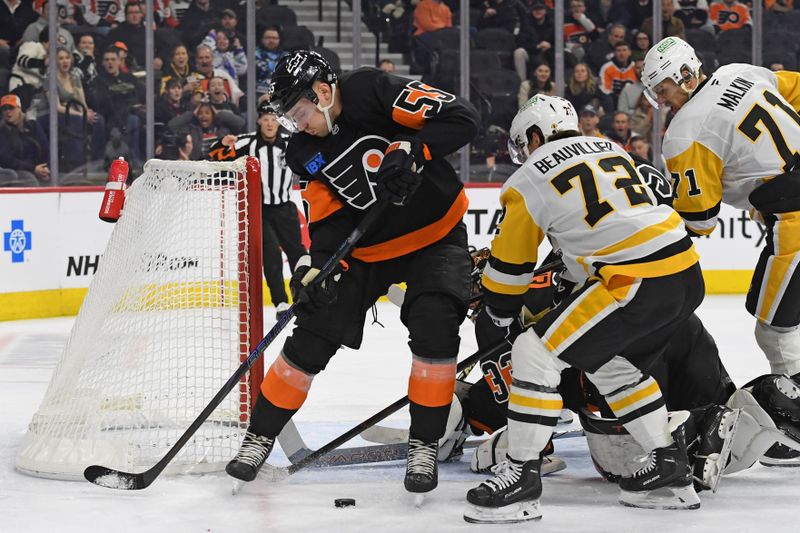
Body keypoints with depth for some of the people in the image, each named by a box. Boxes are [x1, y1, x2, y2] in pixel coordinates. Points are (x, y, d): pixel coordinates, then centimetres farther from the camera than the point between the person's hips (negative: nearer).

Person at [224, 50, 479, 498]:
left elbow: (462, 118, -26)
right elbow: (329, 220, -6)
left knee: (435, 328, -24)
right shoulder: (305, 154, -4)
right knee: (313, 335, -2)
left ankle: (425, 447, -9)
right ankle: (260, 437, 13)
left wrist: (412, 150, -39)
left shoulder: (374, 93, -21)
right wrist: (317, 266, -25)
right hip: (368, 247, 4)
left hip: (436, 234, -4)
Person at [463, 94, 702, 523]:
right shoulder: (611, 151, 23)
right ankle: (669, 469, 27)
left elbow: (508, 265, 12)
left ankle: (522, 473, -2)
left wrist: (496, 320, 28)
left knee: (536, 353, -1)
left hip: (637, 285, -8)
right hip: (688, 276, 8)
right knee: (608, 362, 27)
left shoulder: (532, 178, 4)